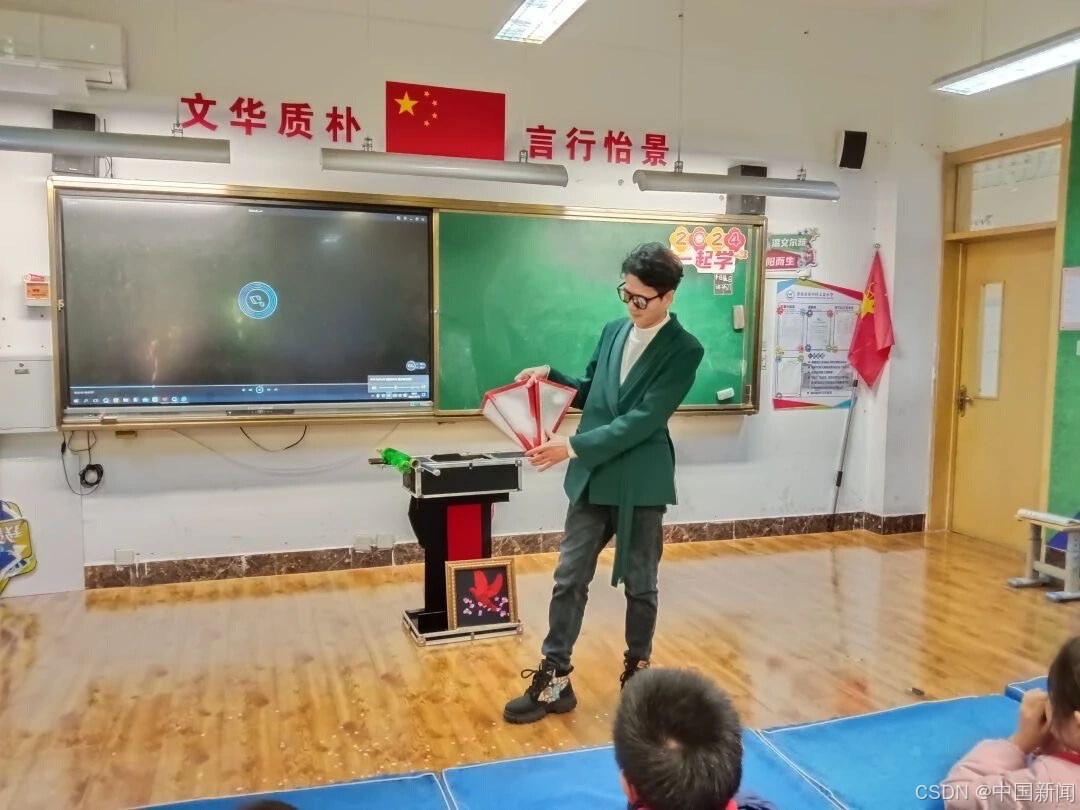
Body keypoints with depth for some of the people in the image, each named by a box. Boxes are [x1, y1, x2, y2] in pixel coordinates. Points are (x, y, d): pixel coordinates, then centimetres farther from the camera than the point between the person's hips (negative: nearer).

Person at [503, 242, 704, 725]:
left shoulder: (684, 350, -10)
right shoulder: (613, 332, 8)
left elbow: (644, 419, -18)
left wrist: (574, 446, -22)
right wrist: (551, 376, 0)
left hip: (642, 483, -5)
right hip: (593, 478, 5)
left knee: (639, 584, 11)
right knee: (569, 579, 5)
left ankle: (637, 670, 31)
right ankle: (554, 679, 14)